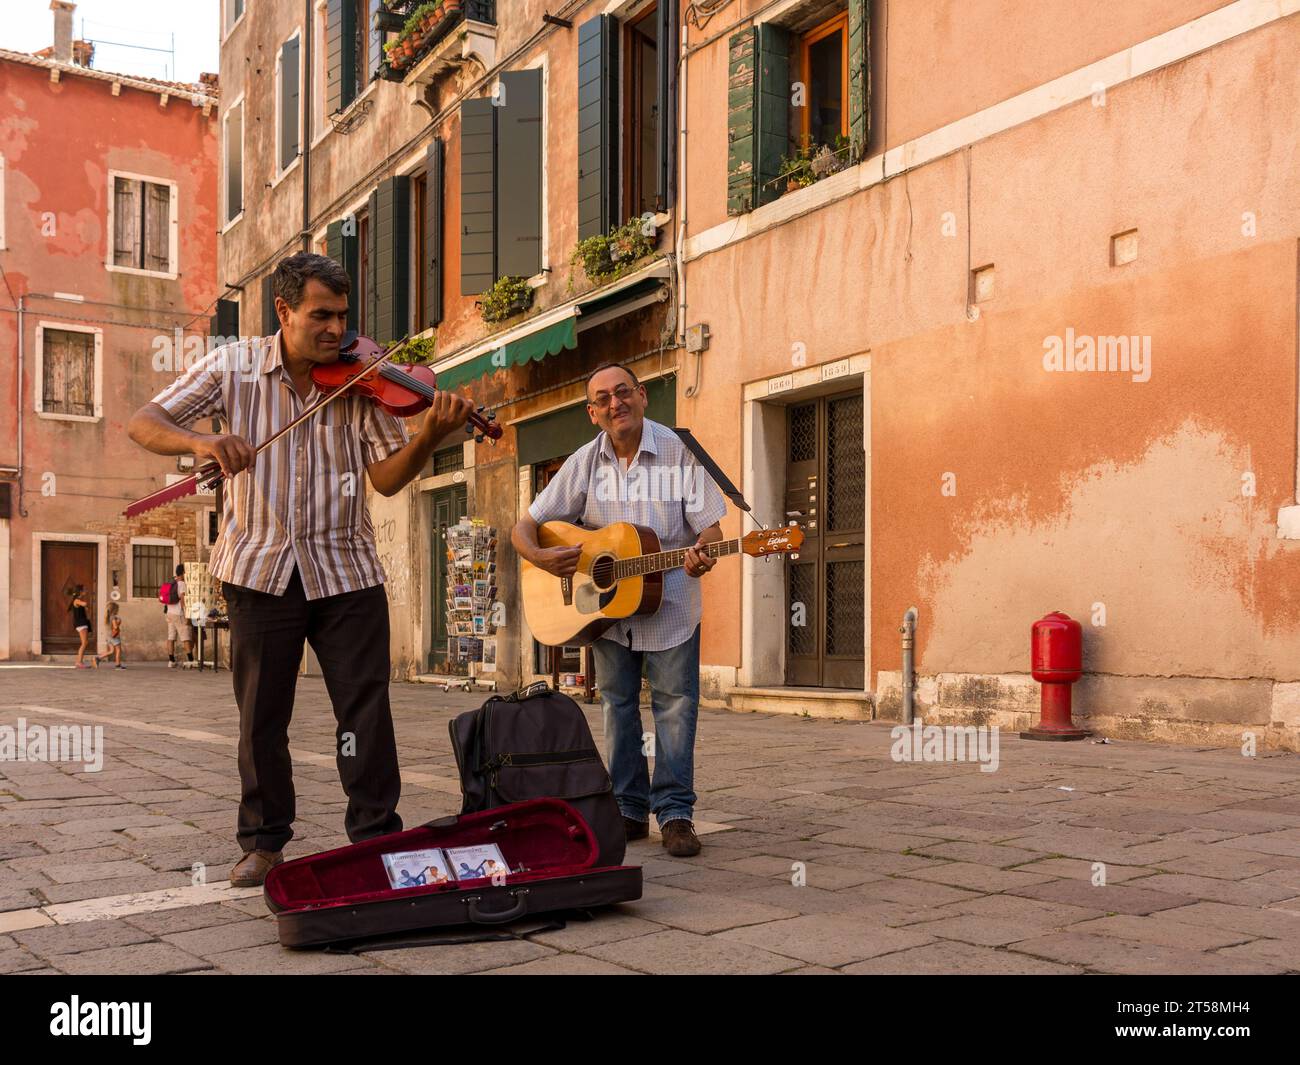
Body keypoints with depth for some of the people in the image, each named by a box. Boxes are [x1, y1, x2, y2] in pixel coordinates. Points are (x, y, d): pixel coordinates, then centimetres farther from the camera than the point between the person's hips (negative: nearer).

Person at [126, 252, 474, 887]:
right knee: (261, 714, 8)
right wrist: (200, 441, -26)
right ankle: (264, 841, 23)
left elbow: (388, 478, -6)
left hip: (345, 568, 0)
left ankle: (375, 835, 10)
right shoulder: (235, 368, -1)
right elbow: (143, 424, -5)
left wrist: (431, 434, -25)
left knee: (366, 710, -2)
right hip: (261, 567, 0)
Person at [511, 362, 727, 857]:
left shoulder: (678, 451, -7)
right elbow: (524, 527, 2)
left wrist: (703, 556, -30)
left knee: (675, 702, -4)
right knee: (617, 704, 8)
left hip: (670, 602, -2)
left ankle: (675, 812, 4)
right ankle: (629, 808, 18)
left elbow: (709, 525, -8)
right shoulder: (584, 463, -1)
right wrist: (540, 557, -19)